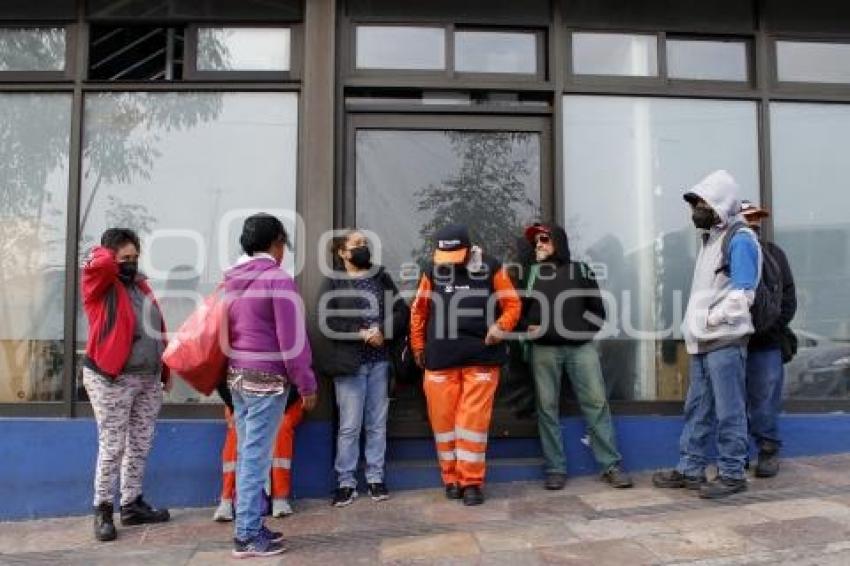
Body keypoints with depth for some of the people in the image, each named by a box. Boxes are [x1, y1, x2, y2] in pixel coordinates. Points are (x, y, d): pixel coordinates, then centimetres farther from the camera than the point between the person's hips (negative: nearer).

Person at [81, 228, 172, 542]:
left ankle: (132, 504, 22)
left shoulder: (141, 284, 14)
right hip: (112, 379, -7)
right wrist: (106, 253, -7)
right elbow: (100, 264, -31)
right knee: (112, 446, -2)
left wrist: (165, 369, 13)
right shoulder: (99, 285, -6)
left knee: (140, 445, 11)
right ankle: (103, 510, 11)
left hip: (149, 379, 7)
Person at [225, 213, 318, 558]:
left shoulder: (232, 280, 11)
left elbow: (225, 331, 16)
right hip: (266, 379, -8)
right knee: (256, 457, -2)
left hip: (237, 376, 8)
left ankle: (249, 526, 21)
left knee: (246, 454, 13)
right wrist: (306, 384, -9)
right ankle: (247, 537, 4)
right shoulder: (278, 280, -13)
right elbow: (292, 340, -15)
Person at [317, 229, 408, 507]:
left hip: (380, 361, 4)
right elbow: (327, 322, -10)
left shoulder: (381, 277, 11)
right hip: (349, 363, -3)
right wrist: (361, 334, -17)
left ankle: (375, 478, 21)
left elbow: (401, 312, 6)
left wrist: (383, 331, -12)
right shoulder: (332, 282, 0)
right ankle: (346, 482, 12)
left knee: (377, 424, 10)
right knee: (349, 426, 1)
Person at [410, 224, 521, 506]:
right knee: (443, 419, 6)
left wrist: (501, 326, -16)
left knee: (474, 419, -2)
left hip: (481, 358, -2)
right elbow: (418, 311, 12)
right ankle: (451, 478, 22)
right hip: (440, 359, 3)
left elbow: (512, 304, 2)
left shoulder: (491, 269, -2)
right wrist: (419, 348, 12)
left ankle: (472, 481, 10)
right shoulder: (432, 272, 5)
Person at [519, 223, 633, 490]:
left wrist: (582, 330, -1)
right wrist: (529, 328, -6)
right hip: (543, 349, 1)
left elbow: (597, 309, 12)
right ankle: (555, 469, 6)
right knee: (547, 407, 0)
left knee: (596, 403, -3)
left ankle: (611, 465, 3)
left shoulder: (581, 270, 15)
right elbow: (516, 309, 12)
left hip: (581, 346, 0)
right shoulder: (530, 273, 17)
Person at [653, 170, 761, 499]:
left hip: (725, 340, -9)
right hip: (703, 340, 9)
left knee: (728, 410, 0)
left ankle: (732, 474, 10)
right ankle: (690, 469, 20)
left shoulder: (740, 239, -10)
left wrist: (710, 319, -14)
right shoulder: (710, 238, 17)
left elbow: (741, 295, -17)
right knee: (697, 408, 12)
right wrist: (696, 325, 12)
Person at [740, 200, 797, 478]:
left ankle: (768, 450, 16)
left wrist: (770, 328, -7)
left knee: (766, 400, 4)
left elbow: (788, 297, 6)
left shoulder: (773, 253, 10)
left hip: (767, 344, 1)